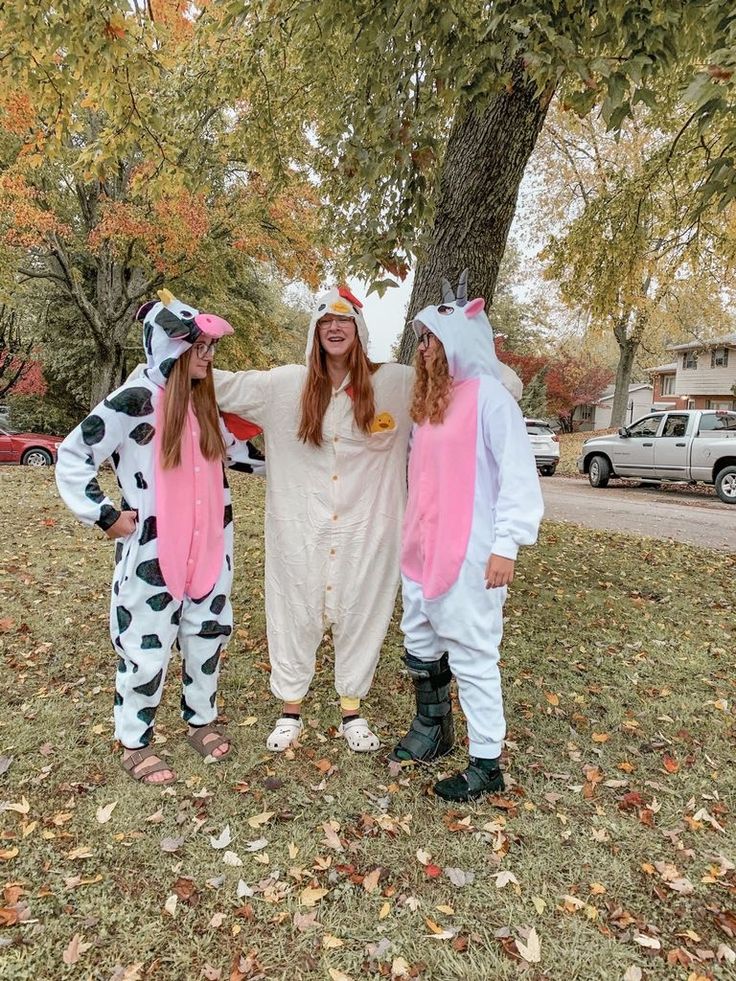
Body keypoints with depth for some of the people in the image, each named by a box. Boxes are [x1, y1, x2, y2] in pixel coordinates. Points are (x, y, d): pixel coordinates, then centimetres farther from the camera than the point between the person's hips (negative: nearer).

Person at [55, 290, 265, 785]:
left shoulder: (204, 398, 5)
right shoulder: (135, 400, -15)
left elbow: (230, 448, 20)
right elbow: (72, 458, -10)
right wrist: (104, 514, -11)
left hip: (208, 545, 6)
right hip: (153, 549, -6)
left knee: (209, 633, 16)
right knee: (147, 647, 6)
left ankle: (201, 720, 37)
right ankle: (135, 744, 26)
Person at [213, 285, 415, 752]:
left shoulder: (396, 382, -2)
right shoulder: (288, 384, 1)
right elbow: (227, 385, 3)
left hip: (367, 531, 0)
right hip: (302, 530, 1)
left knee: (361, 616, 11)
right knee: (296, 614, 10)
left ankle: (353, 711, 31)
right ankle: (291, 710, 30)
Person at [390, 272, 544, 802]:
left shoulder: (490, 397, -10)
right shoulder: (430, 400, 14)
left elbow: (518, 477, -14)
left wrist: (506, 545, -18)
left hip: (469, 556, -8)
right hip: (421, 550, 9)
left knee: (471, 657, 0)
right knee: (420, 645, 18)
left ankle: (486, 763, 16)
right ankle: (431, 729, 38)